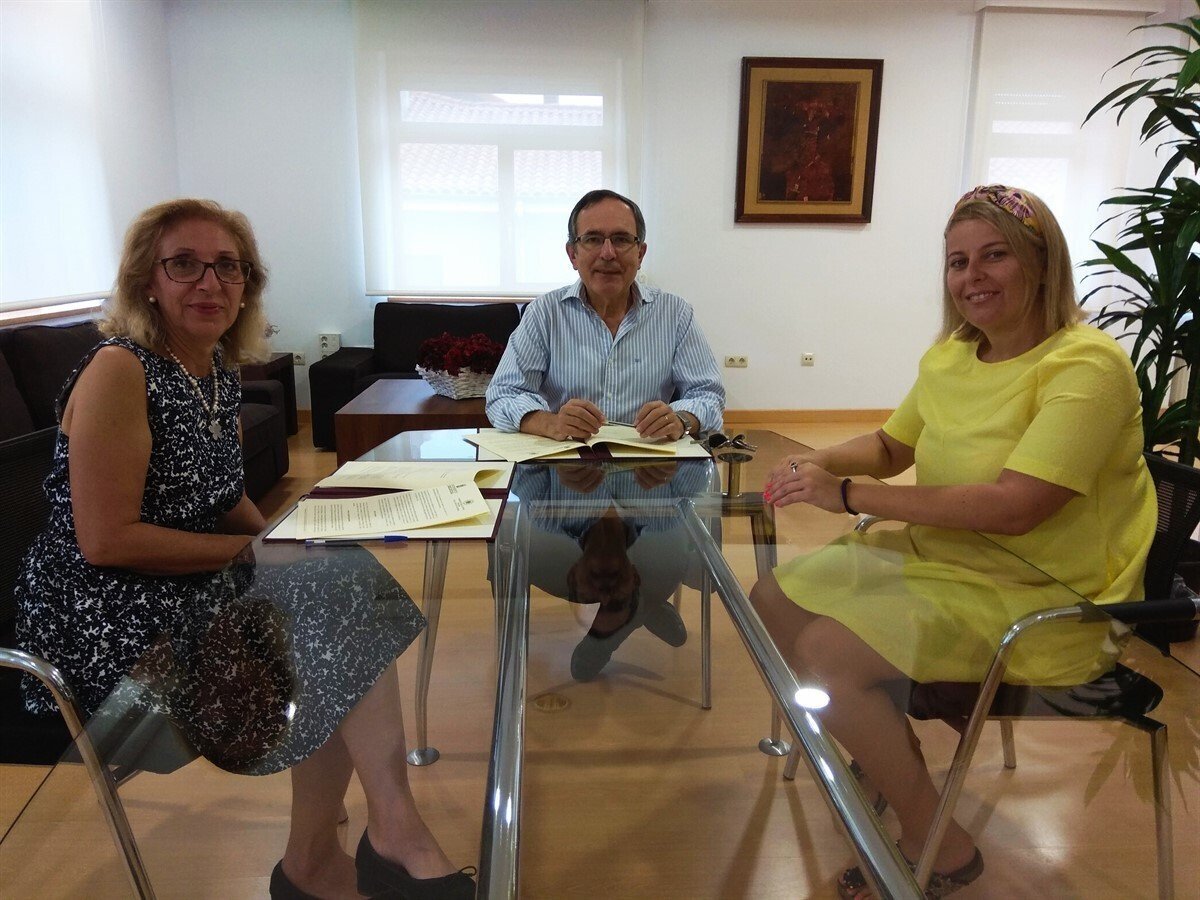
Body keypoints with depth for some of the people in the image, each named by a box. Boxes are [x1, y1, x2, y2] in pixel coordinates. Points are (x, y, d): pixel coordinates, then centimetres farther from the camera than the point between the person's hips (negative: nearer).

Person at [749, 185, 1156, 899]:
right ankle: (891, 756, 17)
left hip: (1039, 596, -8)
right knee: (772, 603, 2)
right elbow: (890, 447, 17)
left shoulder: (1085, 365, -19)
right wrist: (821, 462, -6)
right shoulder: (952, 355, 5)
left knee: (827, 652, -22)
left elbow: (1012, 508, -29)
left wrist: (848, 494, -26)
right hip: (937, 554, 8)